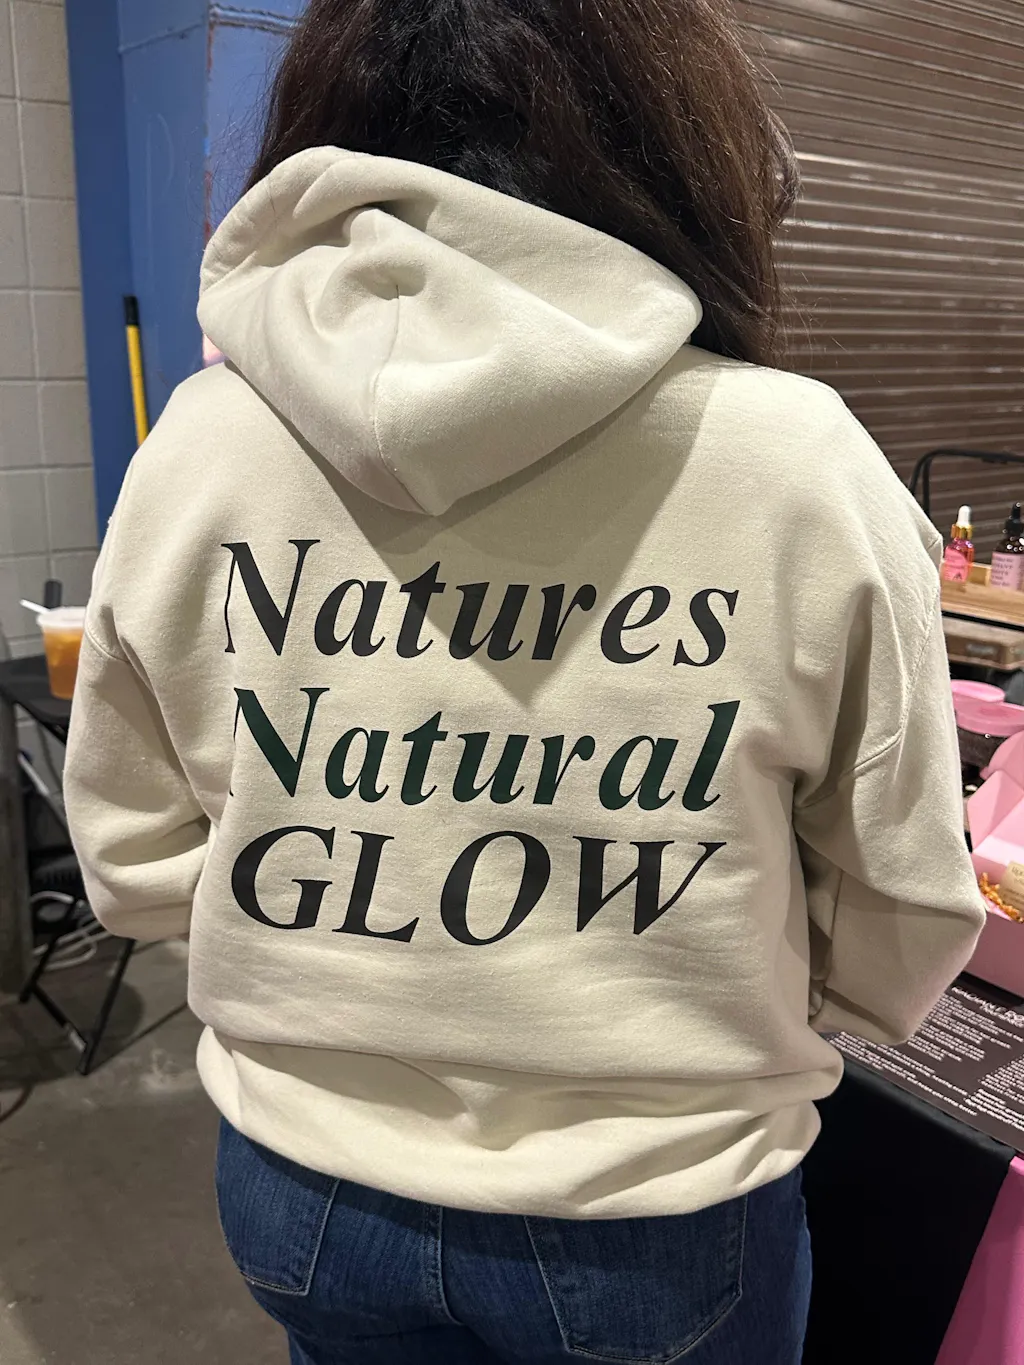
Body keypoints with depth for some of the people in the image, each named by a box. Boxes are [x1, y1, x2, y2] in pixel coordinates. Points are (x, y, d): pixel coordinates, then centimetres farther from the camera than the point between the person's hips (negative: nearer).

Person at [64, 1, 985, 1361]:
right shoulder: (801, 464, -19)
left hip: (302, 1196, 3)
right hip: (659, 1221, -1)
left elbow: (135, 866, -2)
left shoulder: (199, 444, -13)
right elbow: (897, 945, -9)